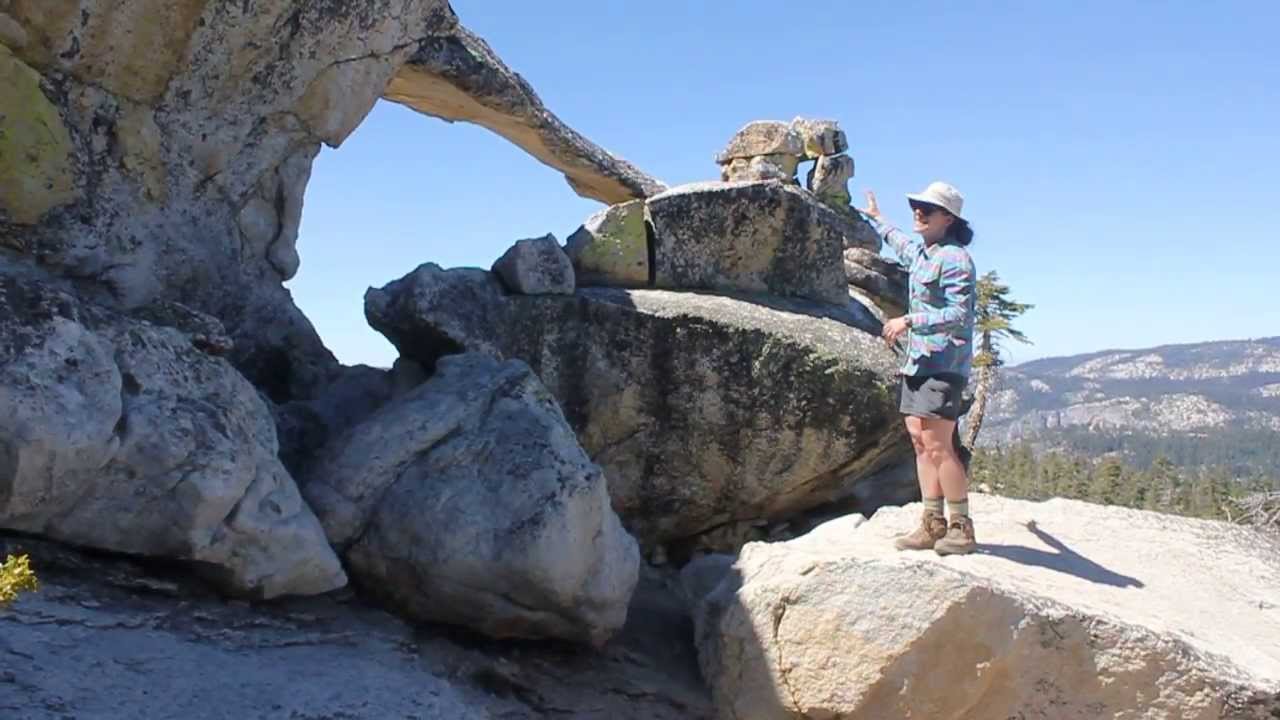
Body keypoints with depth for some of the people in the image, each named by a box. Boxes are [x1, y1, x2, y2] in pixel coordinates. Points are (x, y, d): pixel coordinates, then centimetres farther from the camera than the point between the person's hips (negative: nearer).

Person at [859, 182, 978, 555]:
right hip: (919, 360, 9)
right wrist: (877, 221, 56)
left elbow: (958, 314, -19)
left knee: (937, 445, -11)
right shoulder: (920, 250, 16)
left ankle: (961, 528, -5)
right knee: (920, 440, 5)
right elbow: (900, 243, 42)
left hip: (943, 362, -9)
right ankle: (933, 523, 8)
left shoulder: (954, 258, -11)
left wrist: (909, 321, -23)